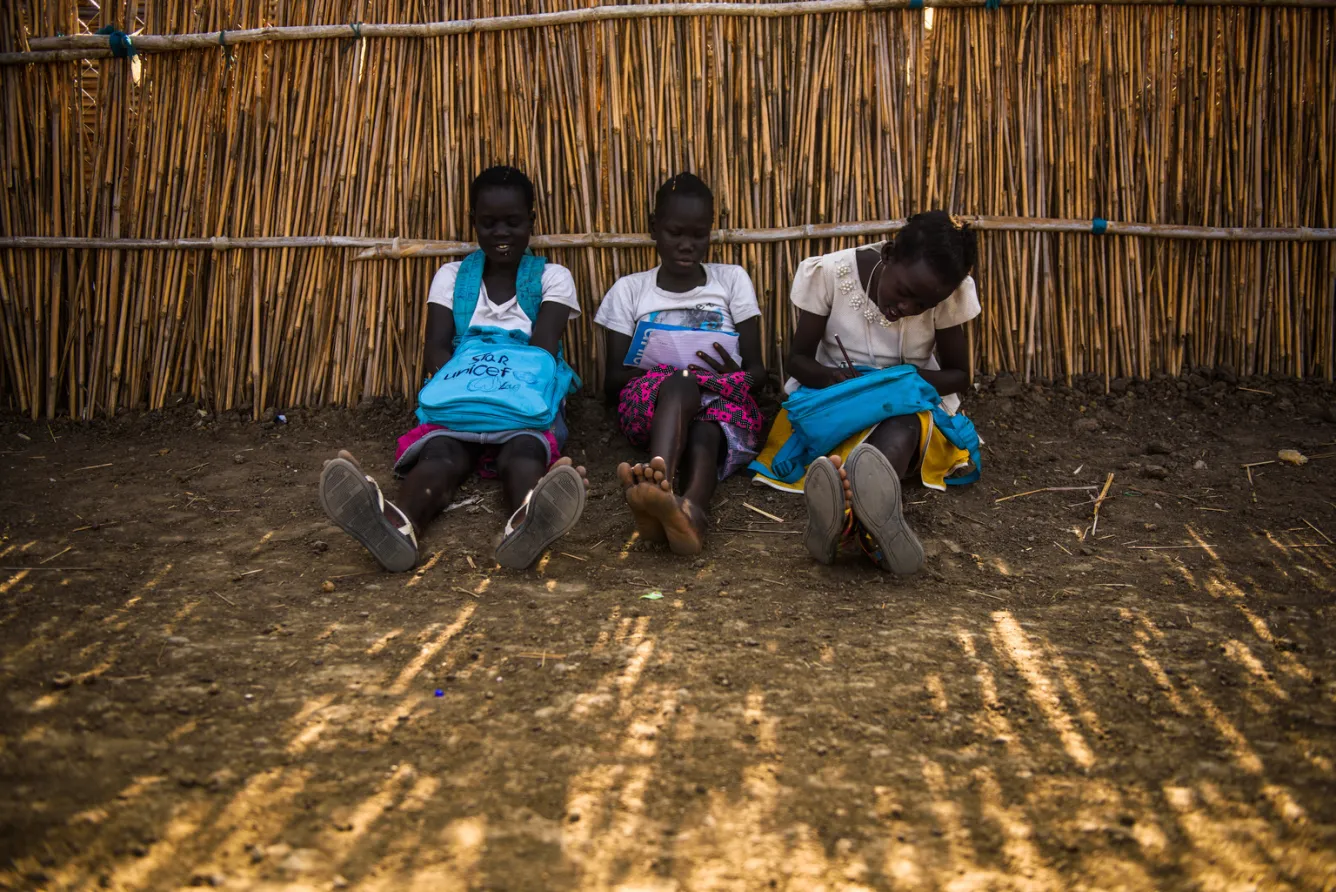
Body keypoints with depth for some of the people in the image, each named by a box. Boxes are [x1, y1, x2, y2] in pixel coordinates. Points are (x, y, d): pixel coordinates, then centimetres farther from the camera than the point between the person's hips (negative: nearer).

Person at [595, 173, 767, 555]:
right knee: (680, 385, -38)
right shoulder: (629, 289, 16)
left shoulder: (732, 280, 17)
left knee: (703, 433, -38)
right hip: (648, 403, 0)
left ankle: (691, 510, -72)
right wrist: (667, 374, -11)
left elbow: (757, 371, 12)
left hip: (723, 399, 1)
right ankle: (659, 478, -70)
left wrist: (735, 375, -14)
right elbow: (613, 380, 10)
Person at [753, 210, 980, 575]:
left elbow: (959, 376, 0)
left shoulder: (948, 297, -8)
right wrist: (828, 376, -29)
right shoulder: (830, 273, -12)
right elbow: (799, 358, -5)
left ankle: (851, 517, -71)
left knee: (901, 426, -38)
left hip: (909, 410, -1)